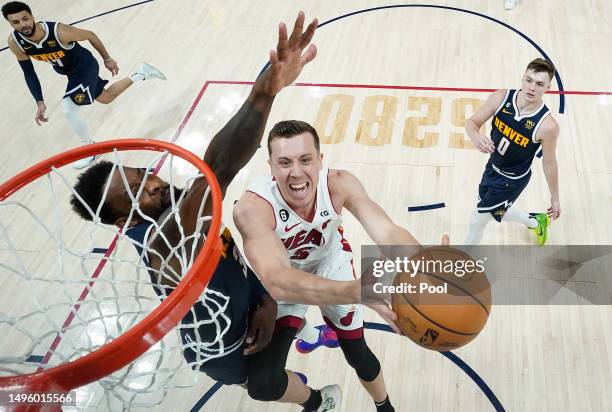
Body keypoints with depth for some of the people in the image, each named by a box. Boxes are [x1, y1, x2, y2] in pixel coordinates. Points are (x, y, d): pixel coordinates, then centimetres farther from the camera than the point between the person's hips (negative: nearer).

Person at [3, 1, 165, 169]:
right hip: (70, 71, 6)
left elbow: (90, 35, -17)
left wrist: (107, 59, -4)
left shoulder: (59, 31, -36)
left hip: (85, 67, -6)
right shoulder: (15, 42, -22)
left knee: (69, 111, -14)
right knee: (106, 98, 24)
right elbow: (29, 74, -8)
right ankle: (141, 74, 41)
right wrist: (40, 102, -17)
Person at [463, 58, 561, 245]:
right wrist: (476, 137, -38)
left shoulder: (547, 126, -31)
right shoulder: (501, 98, -22)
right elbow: (472, 122, -12)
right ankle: (536, 222, 56)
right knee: (496, 210, 28)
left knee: (477, 220, 4)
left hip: (513, 179, -5)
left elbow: (549, 162, -16)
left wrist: (555, 198, -4)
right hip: (493, 166, 5)